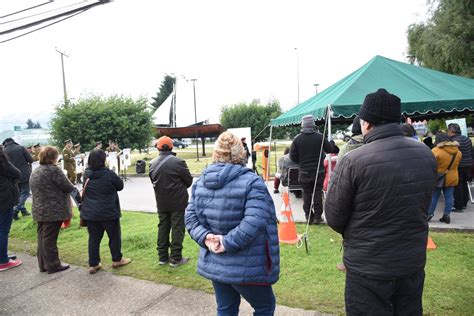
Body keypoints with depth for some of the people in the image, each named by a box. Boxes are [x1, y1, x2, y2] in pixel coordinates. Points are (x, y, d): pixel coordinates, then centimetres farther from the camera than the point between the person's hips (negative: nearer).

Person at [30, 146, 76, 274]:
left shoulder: (35, 171, 13)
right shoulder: (54, 170, -16)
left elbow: (36, 191, 19)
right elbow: (68, 187, -15)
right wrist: (77, 192, 7)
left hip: (39, 210, 9)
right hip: (53, 211, -8)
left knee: (42, 237, 15)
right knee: (50, 238, -1)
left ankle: (43, 264, 24)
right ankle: (52, 265, 9)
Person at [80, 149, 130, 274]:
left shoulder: (86, 174, -1)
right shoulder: (109, 174, -17)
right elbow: (120, 186, -3)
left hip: (90, 213, 5)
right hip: (108, 212, -5)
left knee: (94, 238, 12)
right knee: (114, 236, 13)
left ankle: (93, 264, 17)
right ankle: (117, 260, 25)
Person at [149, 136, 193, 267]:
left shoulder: (153, 164, -2)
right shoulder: (178, 162, -17)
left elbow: (153, 181, 6)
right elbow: (189, 180, -9)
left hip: (161, 202, 5)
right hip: (177, 202, -5)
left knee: (163, 227, 16)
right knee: (177, 228, 4)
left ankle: (162, 256, 24)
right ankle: (175, 258, 10)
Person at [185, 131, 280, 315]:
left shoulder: (200, 183, 3)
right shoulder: (252, 182, -17)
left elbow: (190, 216, 2)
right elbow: (254, 222, -28)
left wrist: (205, 237, -9)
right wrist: (228, 243, -21)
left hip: (213, 263, 6)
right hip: (245, 267, -6)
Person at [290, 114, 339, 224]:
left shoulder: (297, 139, -6)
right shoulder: (320, 137, -8)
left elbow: (292, 157, -5)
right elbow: (330, 149, 4)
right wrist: (332, 143, 27)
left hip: (304, 172, 1)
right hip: (319, 171, 0)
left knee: (306, 194, 9)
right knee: (317, 193, 8)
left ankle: (309, 217, 12)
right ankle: (317, 216, 13)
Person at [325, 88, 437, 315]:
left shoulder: (353, 161, -23)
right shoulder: (426, 155, -3)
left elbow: (334, 218, -14)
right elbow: (422, 206, 8)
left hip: (368, 267, -5)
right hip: (414, 262, 6)